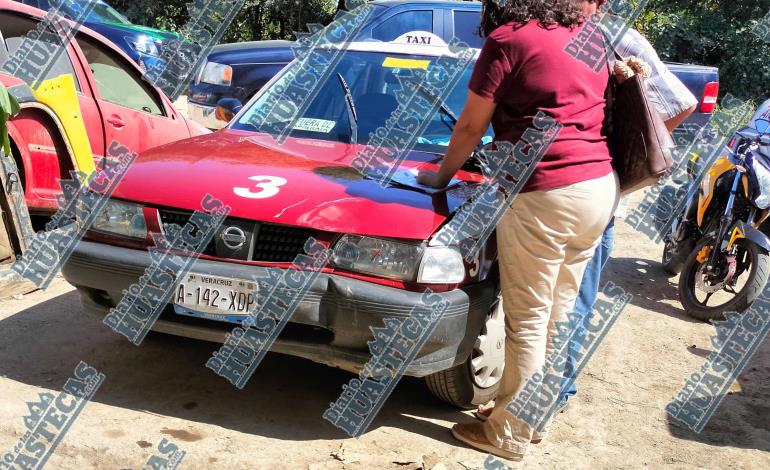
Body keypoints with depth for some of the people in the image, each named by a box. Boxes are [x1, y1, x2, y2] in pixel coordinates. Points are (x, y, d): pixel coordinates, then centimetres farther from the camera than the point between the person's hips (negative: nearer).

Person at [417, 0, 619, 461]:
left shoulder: (508, 39, -4)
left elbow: (470, 126, -1)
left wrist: (442, 175, 14)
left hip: (543, 194, -8)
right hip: (601, 186, 8)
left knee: (527, 321, 2)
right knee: (557, 316, 16)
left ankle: (509, 432, 15)